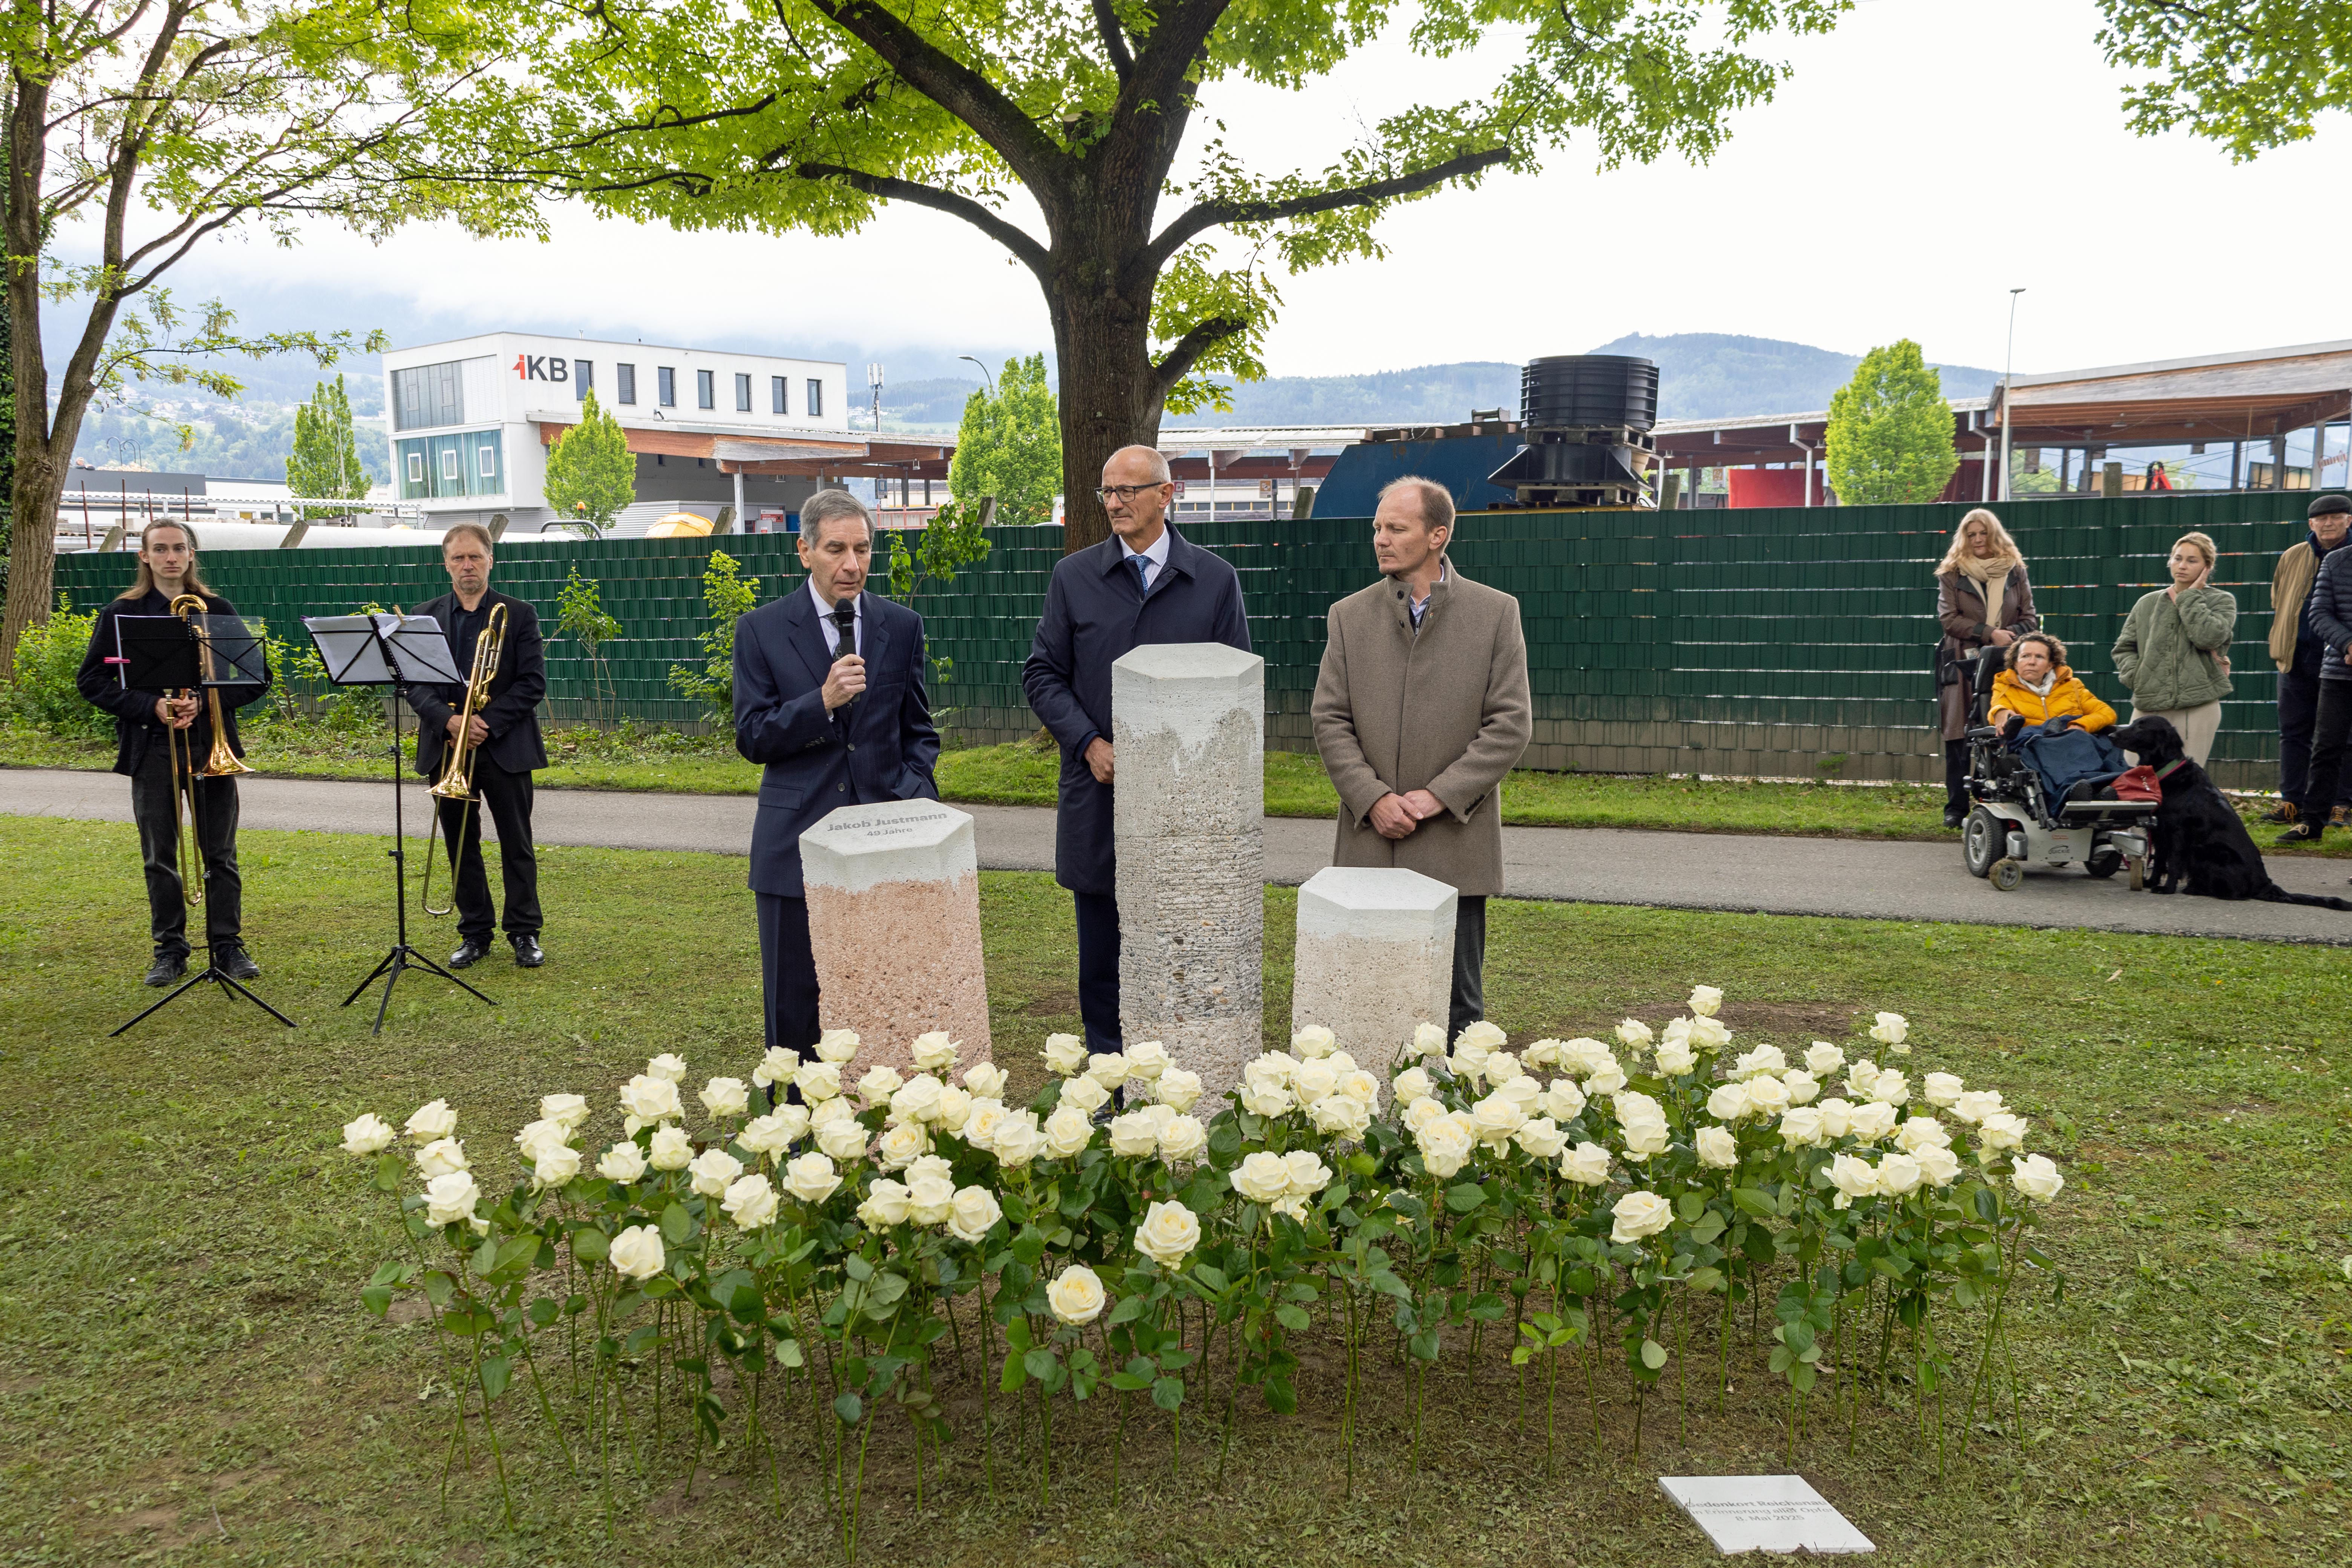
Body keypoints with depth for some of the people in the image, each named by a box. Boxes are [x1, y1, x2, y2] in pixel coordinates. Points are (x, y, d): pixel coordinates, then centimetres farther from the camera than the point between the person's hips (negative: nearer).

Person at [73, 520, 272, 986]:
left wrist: (204, 703, -12)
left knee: (220, 855, 3)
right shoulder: (121, 614, 4)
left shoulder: (218, 611, 5)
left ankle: (228, 946, 12)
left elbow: (257, 676, 3)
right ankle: (170, 951, 15)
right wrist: (152, 706, -13)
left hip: (211, 744, 0)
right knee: (160, 856, 5)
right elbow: (92, 680, 2)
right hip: (151, 750, 0)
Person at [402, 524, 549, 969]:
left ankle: (524, 933, 11)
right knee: (460, 844, 8)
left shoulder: (519, 614, 1)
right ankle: (475, 933, 18)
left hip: (505, 748, -2)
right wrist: (448, 720, -15)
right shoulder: (424, 617, 8)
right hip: (447, 749, 3)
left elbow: (533, 682, -5)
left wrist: (488, 724, -15)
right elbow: (411, 683, 2)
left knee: (517, 844, 2)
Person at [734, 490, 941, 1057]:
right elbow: (751, 739, -4)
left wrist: (915, 799, -4)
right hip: (797, 845, -1)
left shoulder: (902, 627, 6)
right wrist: (823, 701, -18)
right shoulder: (761, 630, 0)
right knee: (793, 1014, 7)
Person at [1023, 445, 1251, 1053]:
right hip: (1097, 797, 1)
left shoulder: (1215, 580, 3)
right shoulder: (1073, 576, 5)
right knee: (1101, 952, 8)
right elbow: (1042, 673, 6)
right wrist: (1089, 743, -9)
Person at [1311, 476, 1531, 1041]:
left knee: (1456, 1006, 6)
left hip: (1456, 843, -2)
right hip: (1369, 842, 2)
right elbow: (1330, 721, 4)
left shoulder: (1496, 613, 1)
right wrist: (1373, 799, -10)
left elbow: (1512, 724, -4)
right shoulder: (1349, 615, 8)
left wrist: (1438, 796, -11)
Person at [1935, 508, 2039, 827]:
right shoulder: (1951, 574, 9)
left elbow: (2030, 619, 11)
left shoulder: (2015, 573, 13)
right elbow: (1949, 619, -1)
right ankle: (1956, 808, 4)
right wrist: (1990, 633, -11)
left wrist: (2009, 636, -9)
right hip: (1963, 666, -1)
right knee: (1958, 738, -2)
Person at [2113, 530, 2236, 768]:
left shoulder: (2222, 601, 7)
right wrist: (2135, 676, 0)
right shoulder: (2148, 603, 15)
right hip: (2149, 707, 3)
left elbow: (2208, 637, -14)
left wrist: (2190, 597, -4)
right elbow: (2124, 648, 19)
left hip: (2198, 706, -3)